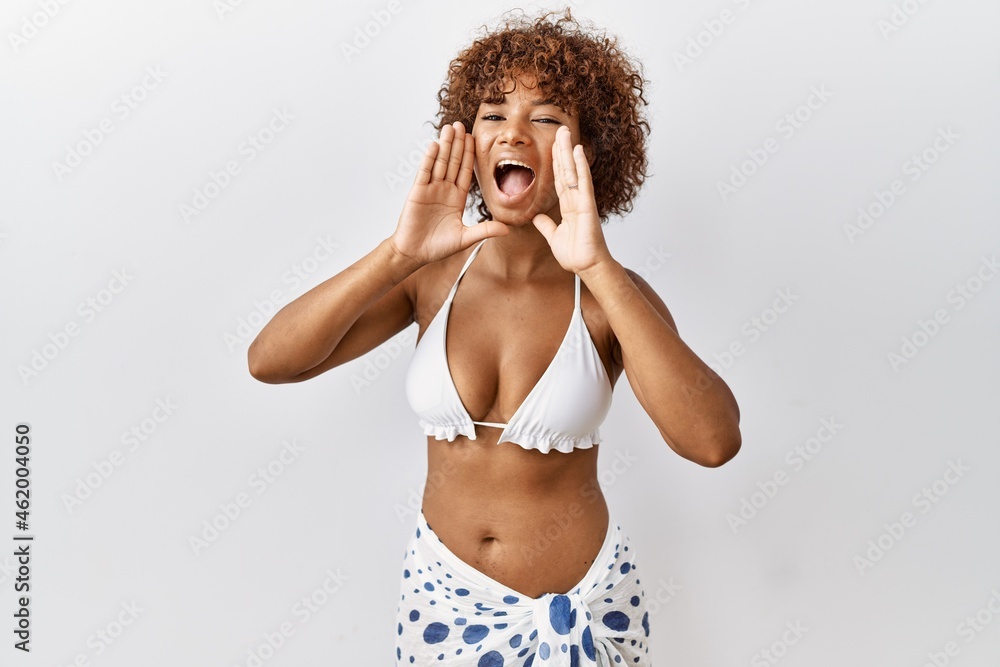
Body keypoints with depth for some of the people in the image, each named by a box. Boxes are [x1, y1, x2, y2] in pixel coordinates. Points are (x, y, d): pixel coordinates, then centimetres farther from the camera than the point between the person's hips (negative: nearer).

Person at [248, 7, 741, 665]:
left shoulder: (609, 295, -14)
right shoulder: (435, 277, -8)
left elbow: (714, 441, -30)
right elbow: (269, 361, -16)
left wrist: (599, 268, -34)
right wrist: (399, 255, -27)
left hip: (579, 600, -1)